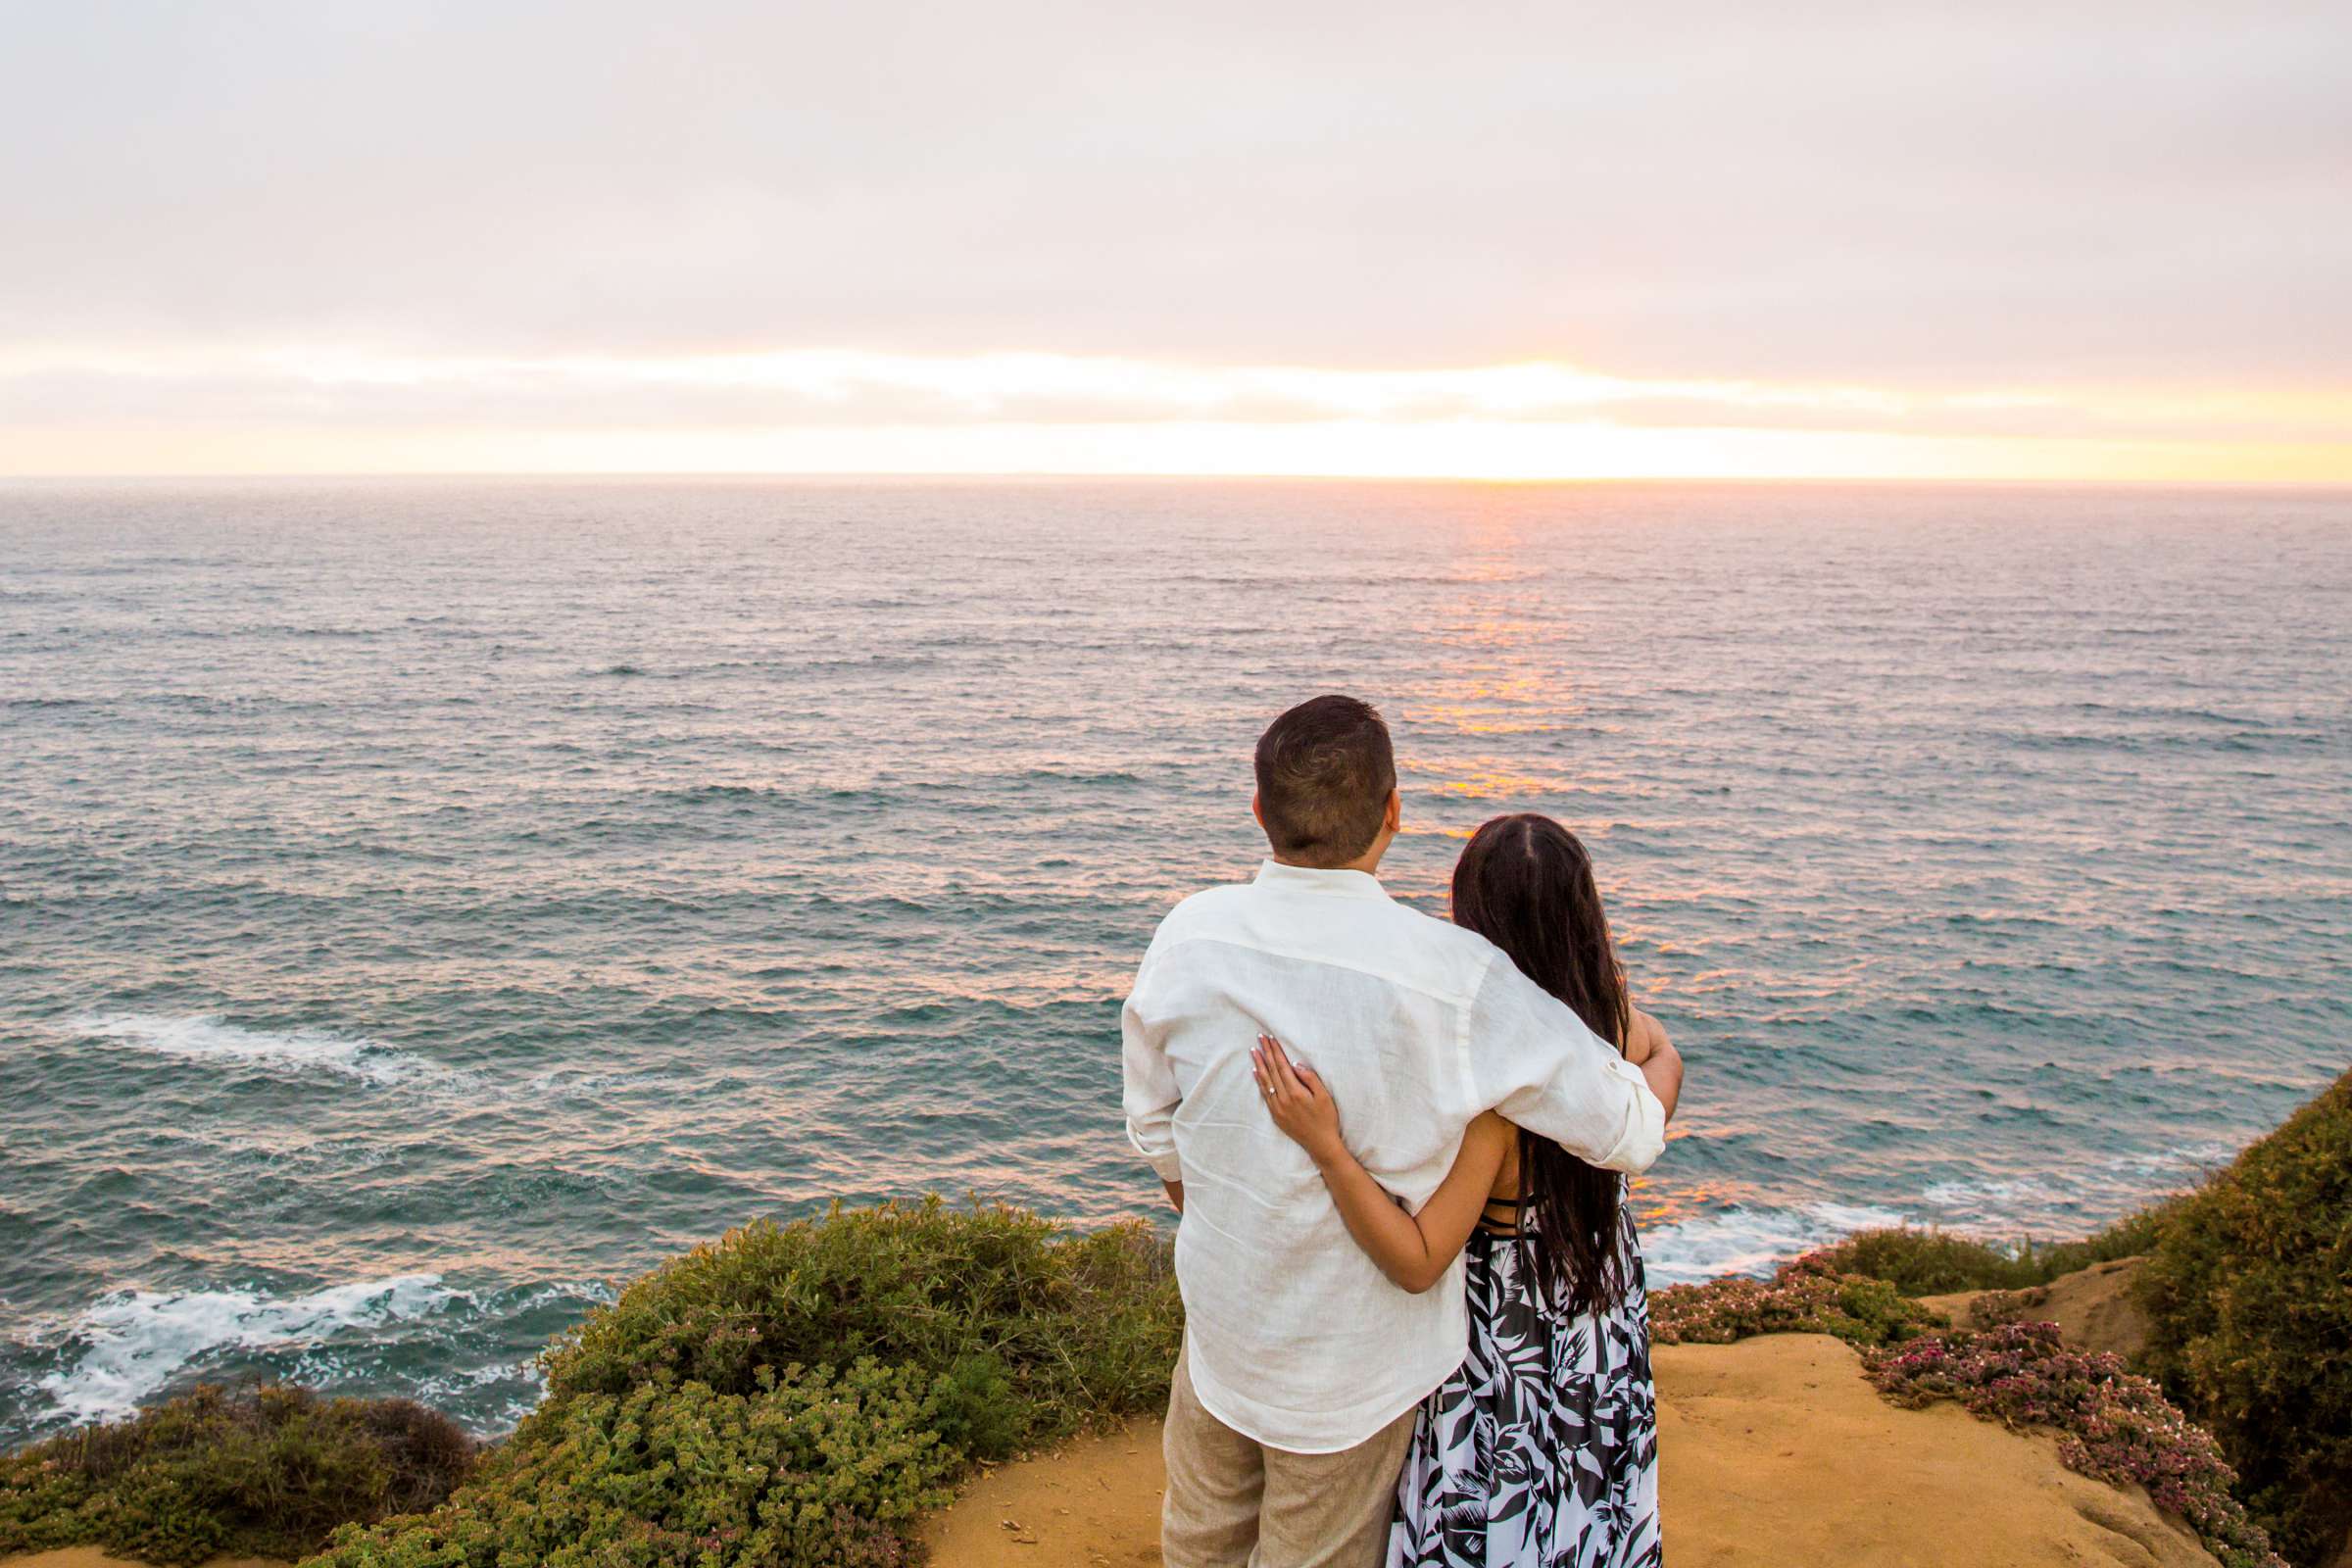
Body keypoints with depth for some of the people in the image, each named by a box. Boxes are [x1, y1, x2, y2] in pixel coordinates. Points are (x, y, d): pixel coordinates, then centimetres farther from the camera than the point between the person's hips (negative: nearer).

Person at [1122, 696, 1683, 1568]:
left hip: (1218, 1322, 4)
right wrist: (1663, 1067, 4)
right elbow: (1627, 1132, -20)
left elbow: (1156, 1131, 0)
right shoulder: (1455, 978, -27)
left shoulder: (1189, 936, -14)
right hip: (1352, 1363, -3)